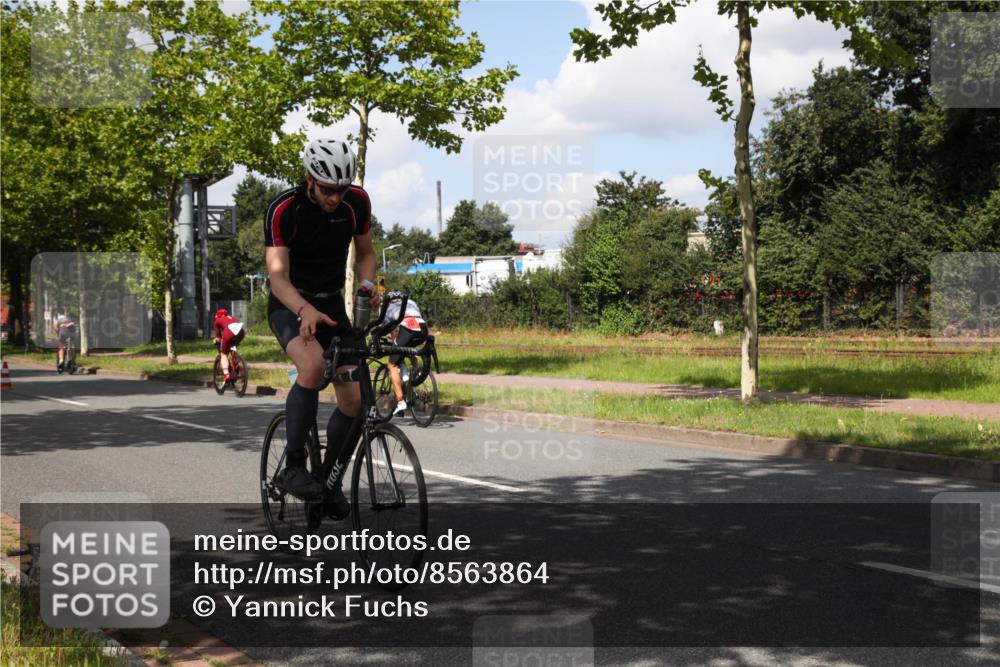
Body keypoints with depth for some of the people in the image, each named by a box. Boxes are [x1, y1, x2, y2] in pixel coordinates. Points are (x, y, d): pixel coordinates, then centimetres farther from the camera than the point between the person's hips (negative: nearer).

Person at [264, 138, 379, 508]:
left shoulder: (357, 202, -10)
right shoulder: (283, 209, -23)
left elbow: (365, 253, 6)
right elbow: (277, 274, -29)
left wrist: (367, 285, -15)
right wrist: (305, 310, -48)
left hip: (332, 304, 4)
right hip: (289, 305, -4)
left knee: (354, 399, -8)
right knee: (313, 364, -36)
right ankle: (292, 467, -23)